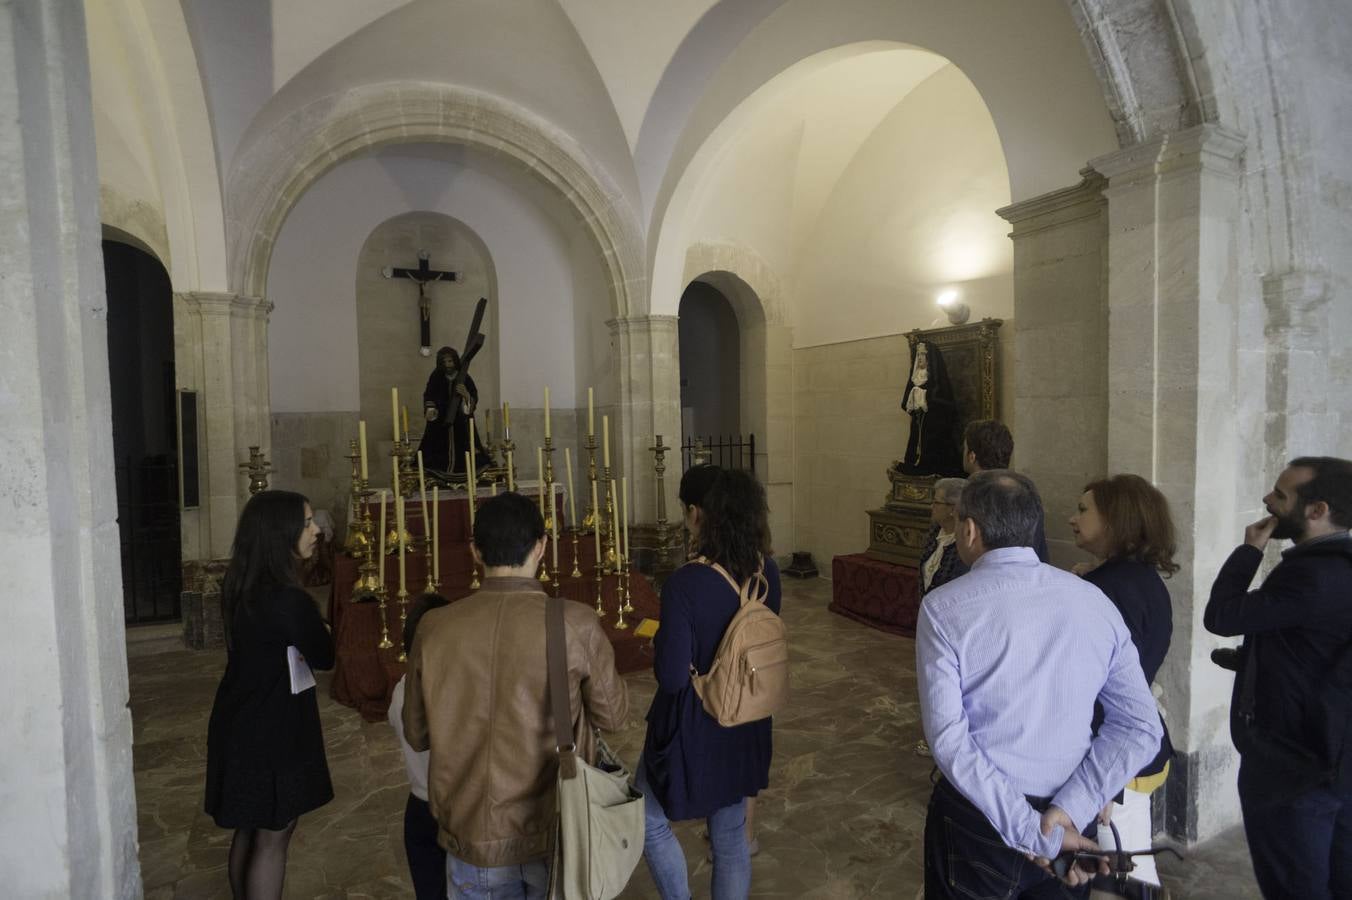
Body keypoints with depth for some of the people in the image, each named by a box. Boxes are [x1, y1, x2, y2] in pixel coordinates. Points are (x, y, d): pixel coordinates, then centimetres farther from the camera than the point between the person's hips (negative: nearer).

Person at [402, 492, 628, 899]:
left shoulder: (433, 628, -13)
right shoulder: (576, 624, -19)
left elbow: (417, 735, 0)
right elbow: (612, 715, -5)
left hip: (472, 838, 1)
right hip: (556, 836, -1)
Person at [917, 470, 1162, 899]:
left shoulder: (943, 608, -17)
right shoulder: (1094, 600, -3)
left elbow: (948, 739, -22)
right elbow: (1141, 726, -4)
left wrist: (1034, 833, -17)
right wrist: (1066, 810, -11)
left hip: (978, 821, -3)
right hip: (1069, 824, 4)